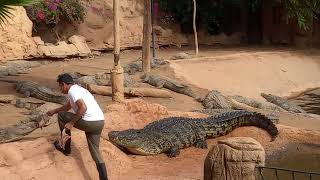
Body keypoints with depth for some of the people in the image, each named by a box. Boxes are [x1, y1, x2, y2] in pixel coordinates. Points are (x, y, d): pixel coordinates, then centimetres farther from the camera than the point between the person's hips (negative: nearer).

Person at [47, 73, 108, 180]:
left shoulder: (72, 91, -5)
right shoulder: (78, 89, 26)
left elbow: (83, 108, -20)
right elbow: (68, 106, 44)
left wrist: (71, 123, -12)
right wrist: (54, 111, 54)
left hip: (89, 122, -9)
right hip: (100, 122, 9)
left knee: (61, 115, 13)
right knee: (95, 150, 15)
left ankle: (66, 148, 24)